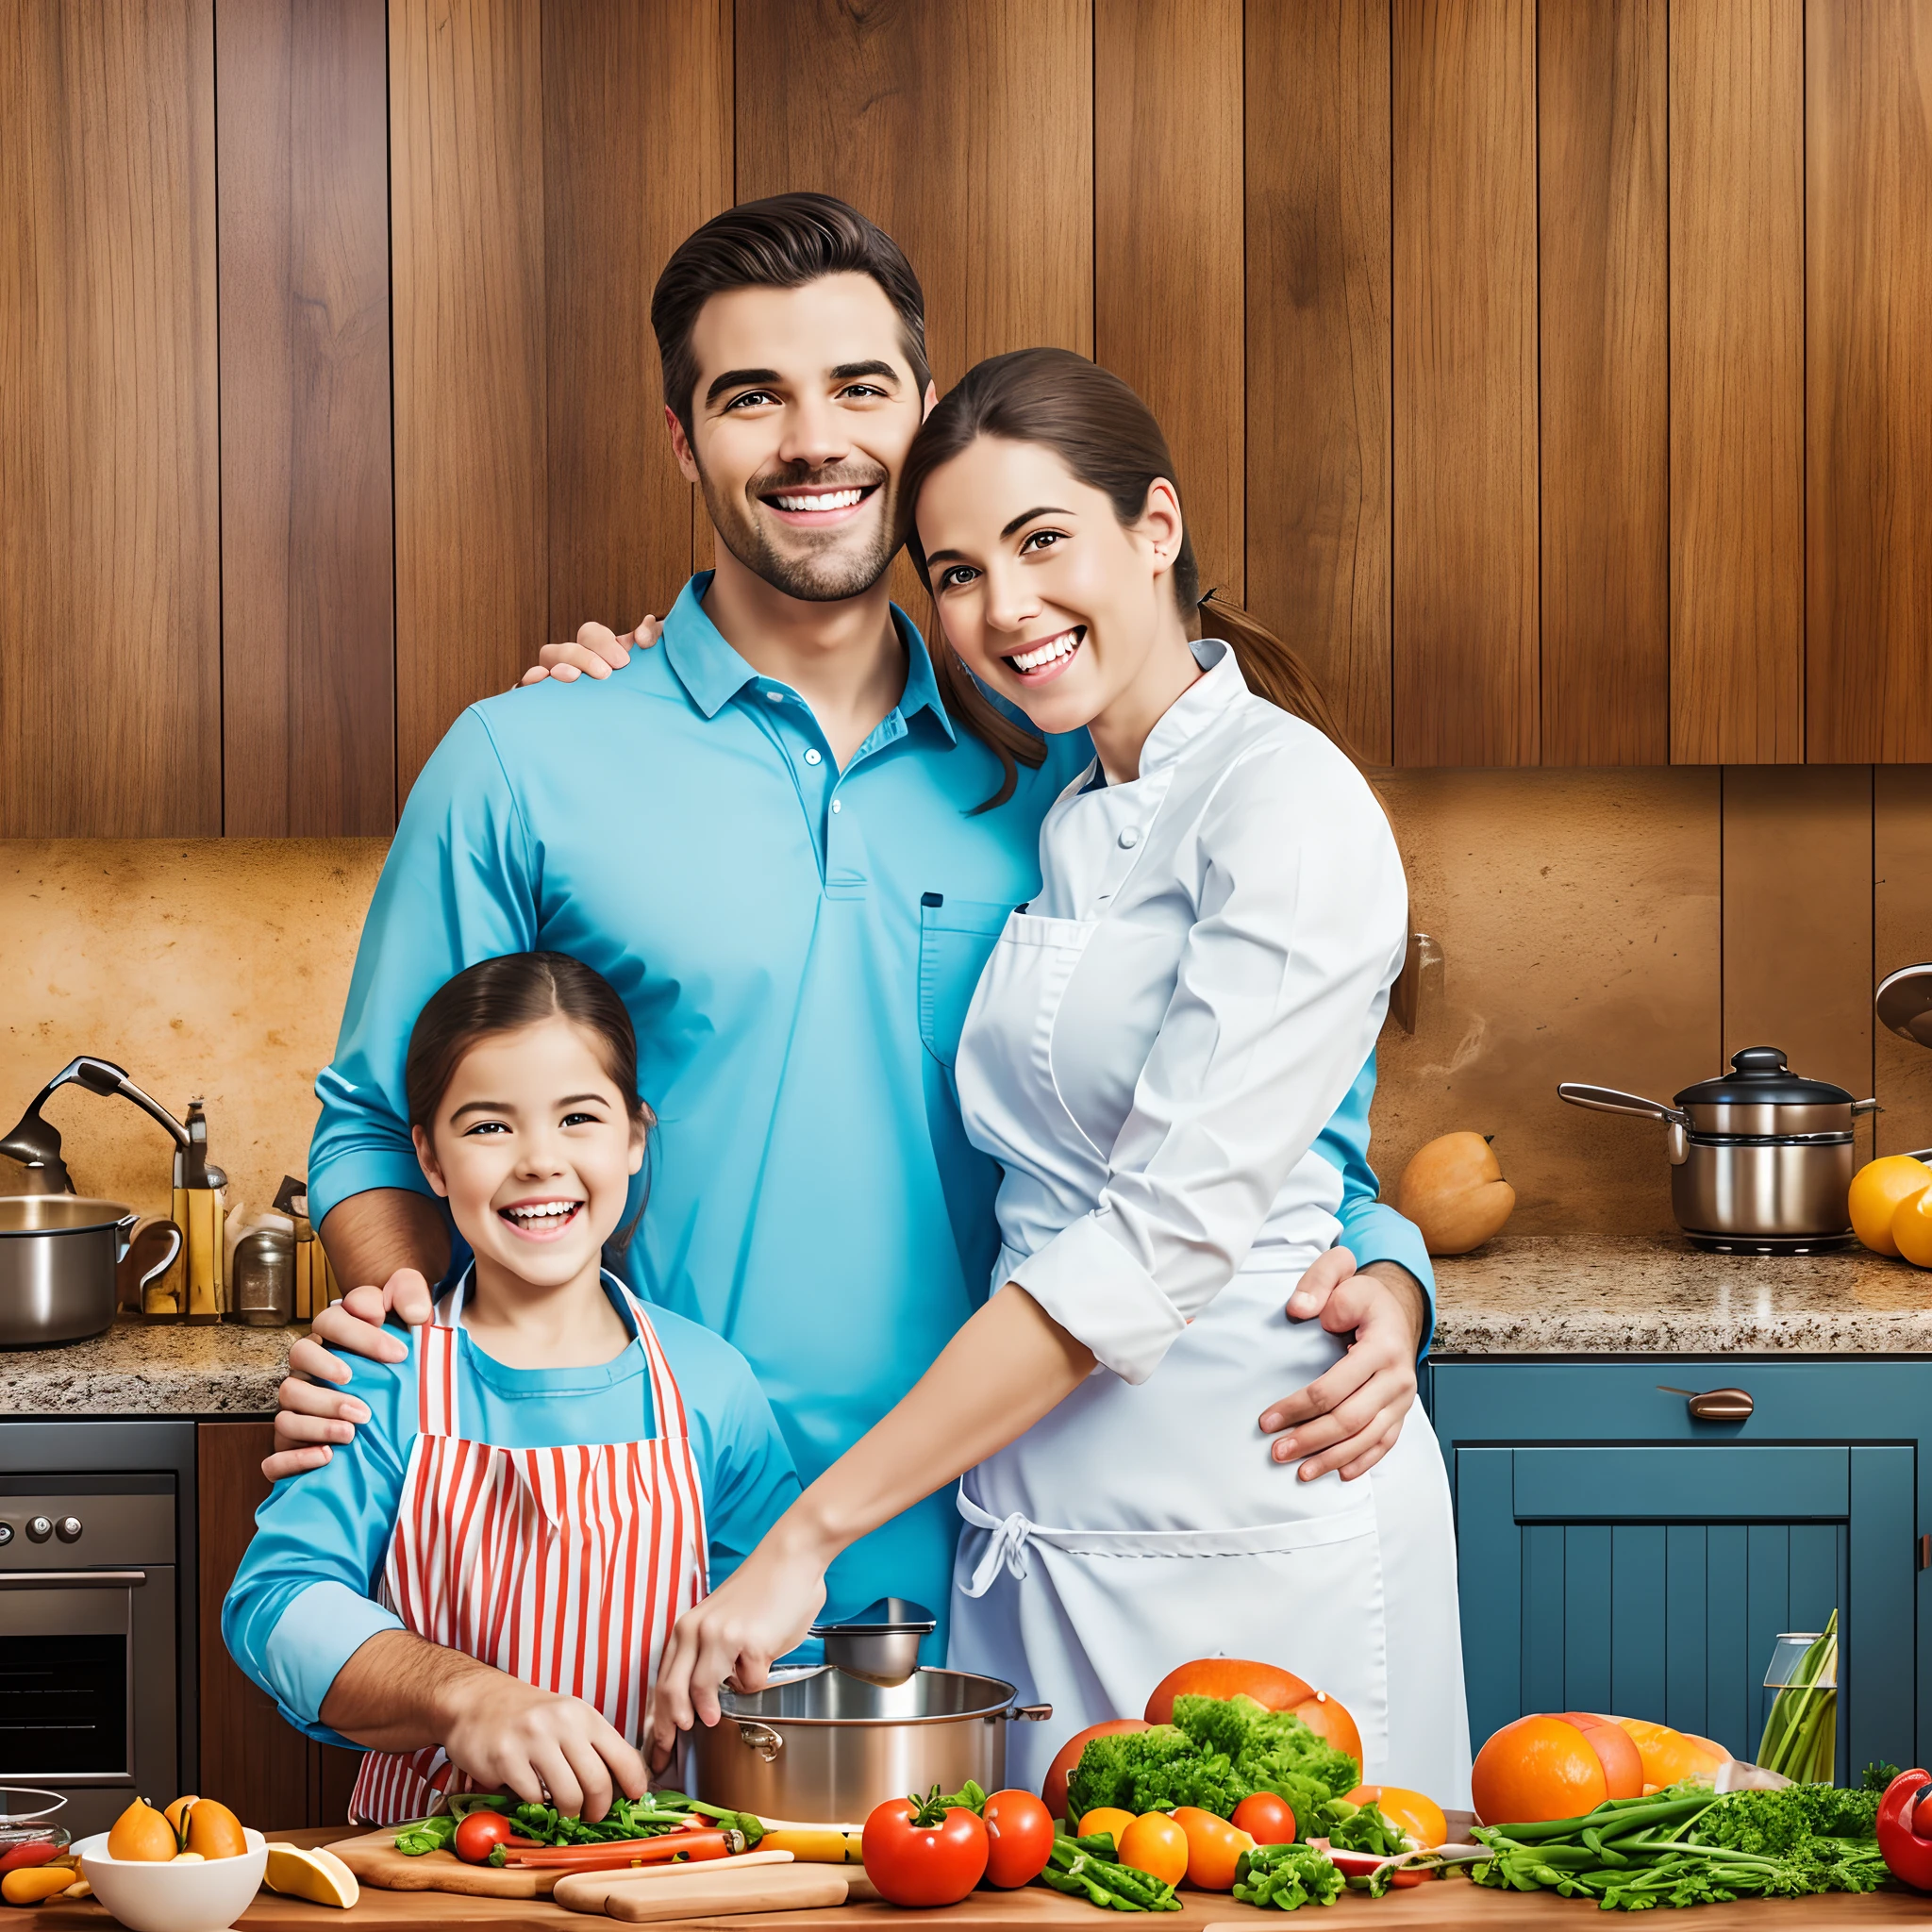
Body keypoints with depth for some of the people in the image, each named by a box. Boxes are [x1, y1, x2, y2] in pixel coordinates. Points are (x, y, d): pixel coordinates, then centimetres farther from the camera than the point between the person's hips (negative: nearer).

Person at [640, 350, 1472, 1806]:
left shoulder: (1288, 804, -14)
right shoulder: (1056, 822, 11)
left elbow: (1168, 1232, -21)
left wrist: (811, 1532, -21)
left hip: (1252, 1533, -7)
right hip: (1035, 1520, 7)